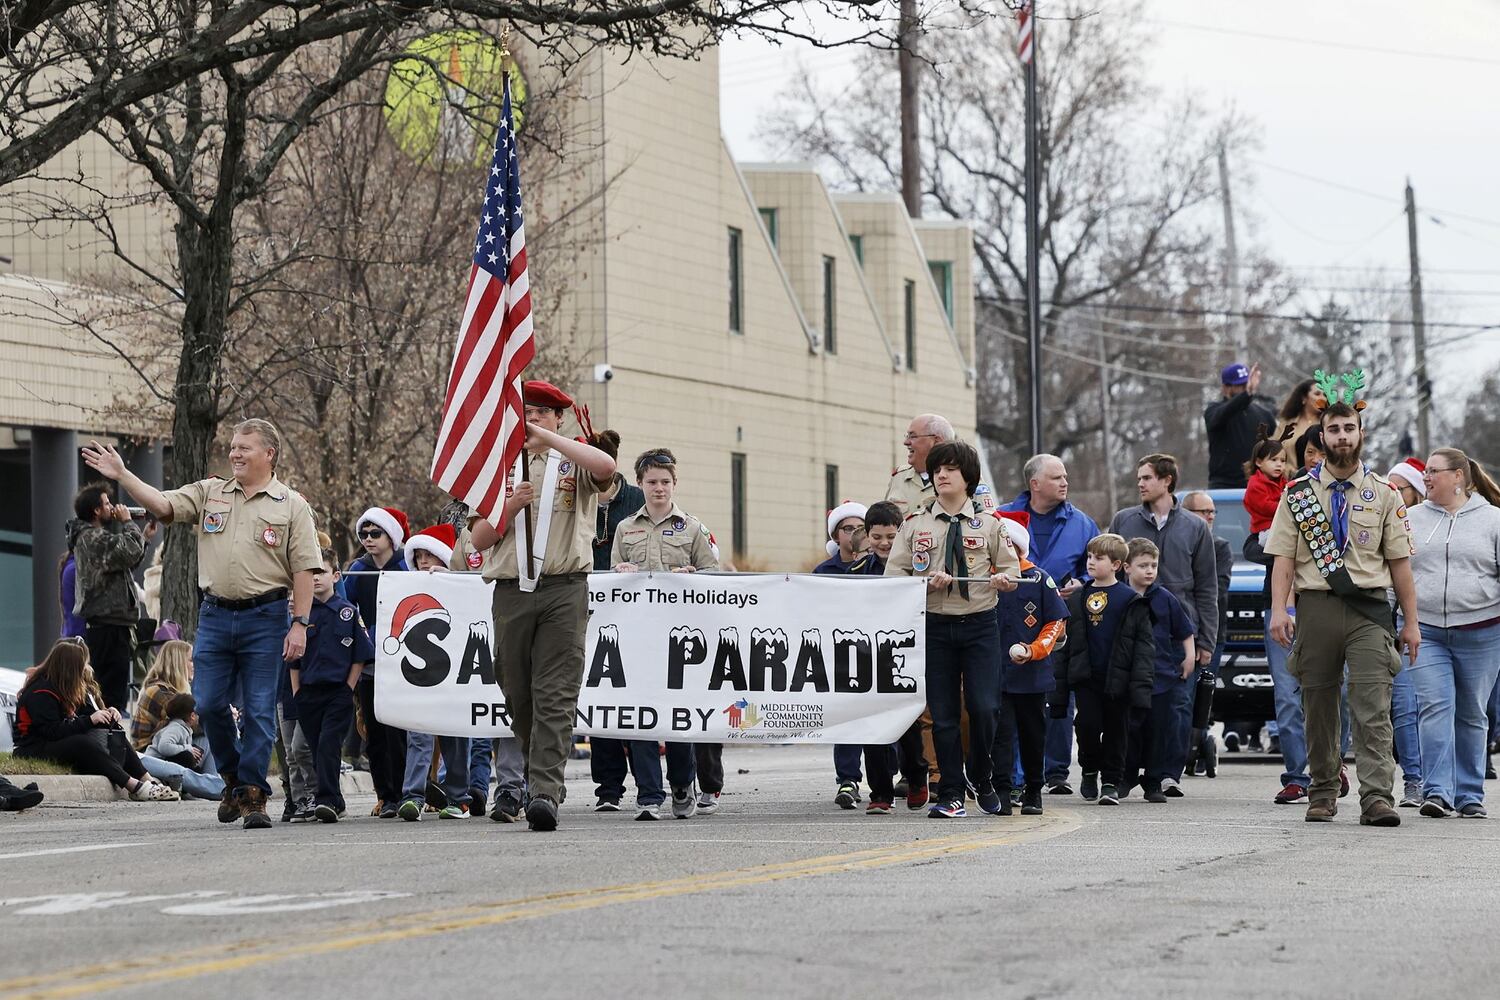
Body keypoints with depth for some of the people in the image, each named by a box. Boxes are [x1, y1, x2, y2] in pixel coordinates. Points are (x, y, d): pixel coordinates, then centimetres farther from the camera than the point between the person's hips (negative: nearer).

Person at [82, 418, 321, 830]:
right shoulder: (210, 493, 11)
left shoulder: (291, 506, 1)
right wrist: (121, 475, -12)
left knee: (259, 710, -3)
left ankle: (253, 796, 2)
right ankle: (233, 779, 23)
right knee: (209, 705, 2)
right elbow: (162, 505, 1)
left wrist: (299, 624, -10)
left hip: (265, 618, -4)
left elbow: (303, 570, -3)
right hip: (215, 614, 4)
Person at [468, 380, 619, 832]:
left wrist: (548, 439, -17)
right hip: (511, 592, 4)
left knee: (555, 696, -12)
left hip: (563, 591, -3)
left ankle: (545, 793, -19)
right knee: (518, 694, 6)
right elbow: (479, 540, 11)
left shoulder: (575, 463, 9)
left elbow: (606, 466, -17)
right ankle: (540, 777, 24)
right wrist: (511, 507, -6)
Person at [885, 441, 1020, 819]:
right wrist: (927, 582, -14)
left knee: (983, 708, -10)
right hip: (935, 627, 1)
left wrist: (1003, 578, -13)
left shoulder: (989, 522, 6)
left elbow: (1011, 568, 11)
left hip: (980, 626, -1)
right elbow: (894, 574, 3)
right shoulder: (915, 522, 6)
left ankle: (982, 780, 13)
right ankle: (951, 795, 7)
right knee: (943, 714, 1)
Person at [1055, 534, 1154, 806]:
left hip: (1117, 679, -2)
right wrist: (1059, 687, 7)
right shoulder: (1077, 599, 9)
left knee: (1116, 729, 4)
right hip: (1085, 678, 2)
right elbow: (1065, 644, 11)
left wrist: (1141, 682, -12)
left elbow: (1144, 643, -3)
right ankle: (1090, 771, 14)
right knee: (1088, 723, -9)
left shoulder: (1131, 601, -1)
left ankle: (1111, 782, 14)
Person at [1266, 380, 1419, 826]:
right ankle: (1323, 794, 15)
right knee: (1318, 706, 5)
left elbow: (1399, 560, 9)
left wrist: (1411, 621, 6)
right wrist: (1279, 609, -8)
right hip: (1315, 606, 1)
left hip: (1369, 609, -1)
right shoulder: (1299, 493, 10)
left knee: (1373, 707, -11)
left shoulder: (1383, 494, 10)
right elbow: (1283, 557, 5)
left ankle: (1377, 796, -18)